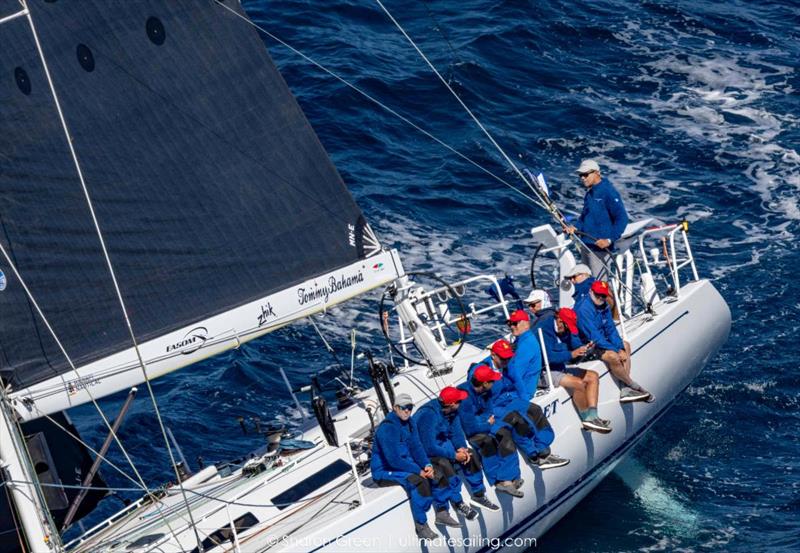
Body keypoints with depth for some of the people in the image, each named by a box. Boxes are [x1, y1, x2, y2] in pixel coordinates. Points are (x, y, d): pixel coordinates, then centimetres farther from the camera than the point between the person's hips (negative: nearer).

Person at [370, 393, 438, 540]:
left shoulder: (409, 422, 4)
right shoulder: (387, 428, -24)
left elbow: (416, 447, 6)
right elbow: (394, 460, -27)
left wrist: (427, 465, -12)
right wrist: (419, 470, -23)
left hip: (405, 465, 9)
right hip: (384, 471, -9)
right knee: (417, 481, -32)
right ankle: (421, 527, -25)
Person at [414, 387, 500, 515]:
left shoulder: (451, 411, -7)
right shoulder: (428, 415, -32)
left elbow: (456, 433, 4)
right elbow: (429, 448, -32)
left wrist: (461, 448, -17)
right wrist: (454, 455, -26)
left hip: (442, 445, 9)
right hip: (423, 452, -9)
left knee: (470, 454, 0)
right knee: (444, 464, -33)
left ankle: (479, 495, 14)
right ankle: (458, 503, -15)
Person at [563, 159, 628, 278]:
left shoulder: (608, 192, -13)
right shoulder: (589, 193, 14)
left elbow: (622, 218, -16)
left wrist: (610, 240, -22)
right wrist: (575, 228, 6)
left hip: (600, 247, -9)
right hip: (586, 245, 9)